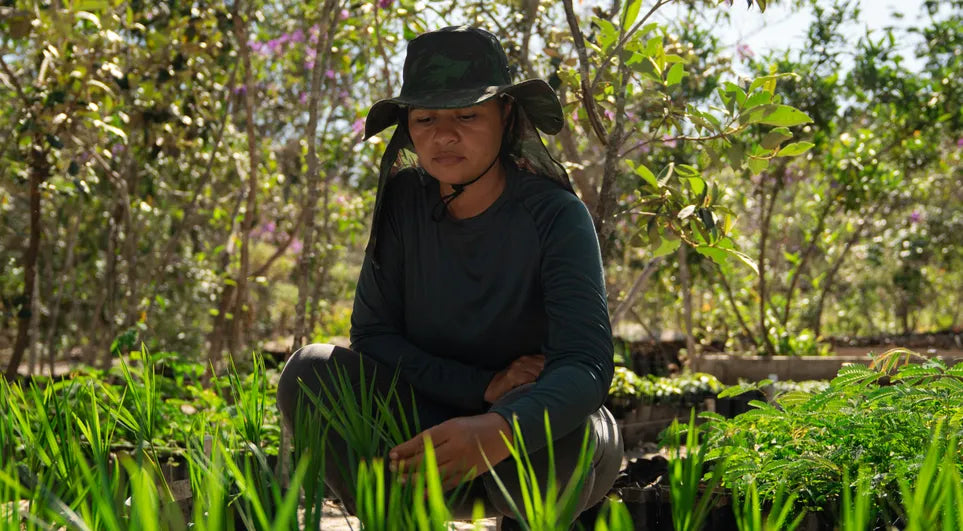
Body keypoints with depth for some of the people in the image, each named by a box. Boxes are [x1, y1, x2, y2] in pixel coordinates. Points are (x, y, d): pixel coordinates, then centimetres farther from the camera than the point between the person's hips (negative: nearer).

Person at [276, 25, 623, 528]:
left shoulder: (556, 216, -20)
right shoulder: (404, 201, -9)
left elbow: (586, 365, -32)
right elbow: (372, 333, -9)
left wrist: (496, 430, -53)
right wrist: (484, 386, -23)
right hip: (432, 420, 3)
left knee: (547, 427, -38)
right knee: (310, 372, -22)